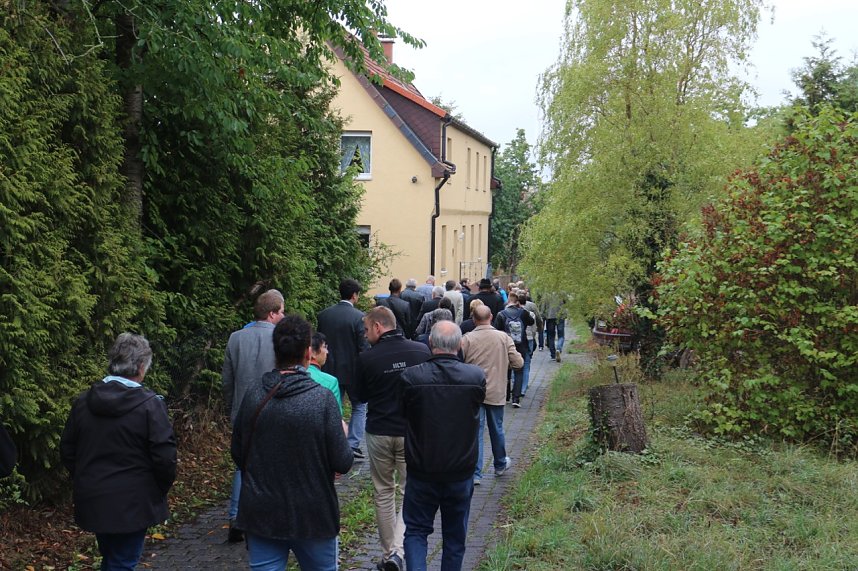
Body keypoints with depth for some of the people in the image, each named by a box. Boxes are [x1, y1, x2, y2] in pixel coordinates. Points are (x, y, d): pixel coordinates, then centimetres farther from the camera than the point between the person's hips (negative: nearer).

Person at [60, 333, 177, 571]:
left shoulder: (83, 401, 1)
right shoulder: (151, 404, -16)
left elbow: (67, 450, 8)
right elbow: (165, 457, -16)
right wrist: (161, 490, 2)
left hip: (91, 502, 5)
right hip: (132, 505, -5)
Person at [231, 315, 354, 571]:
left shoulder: (253, 394, -5)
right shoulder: (322, 398, -17)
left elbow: (237, 453, 4)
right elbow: (342, 463, -15)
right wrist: (342, 434, 6)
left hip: (260, 515, 3)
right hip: (312, 516, -3)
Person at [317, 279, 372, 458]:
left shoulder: (323, 314, -2)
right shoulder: (359, 317, -16)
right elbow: (364, 347, -15)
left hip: (330, 369, 4)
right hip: (352, 370, -4)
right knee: (359, 406, 13)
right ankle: (353, 445, 8)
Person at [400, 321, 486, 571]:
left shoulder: (410, 376, -18)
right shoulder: (477, 376, -14)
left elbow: (403, 412, -2)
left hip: (421, 473, -1)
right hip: (461, 473, 1)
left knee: (416, 530, 15)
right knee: (455, 536, 18)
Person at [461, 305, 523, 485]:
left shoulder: (467, 339, -10)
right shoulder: (503, 338, -6)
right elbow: (518, 363, -5)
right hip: (496, 391, 1)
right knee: (497, 429, 18)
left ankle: (475, 473, -2)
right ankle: (500, 465, 37)